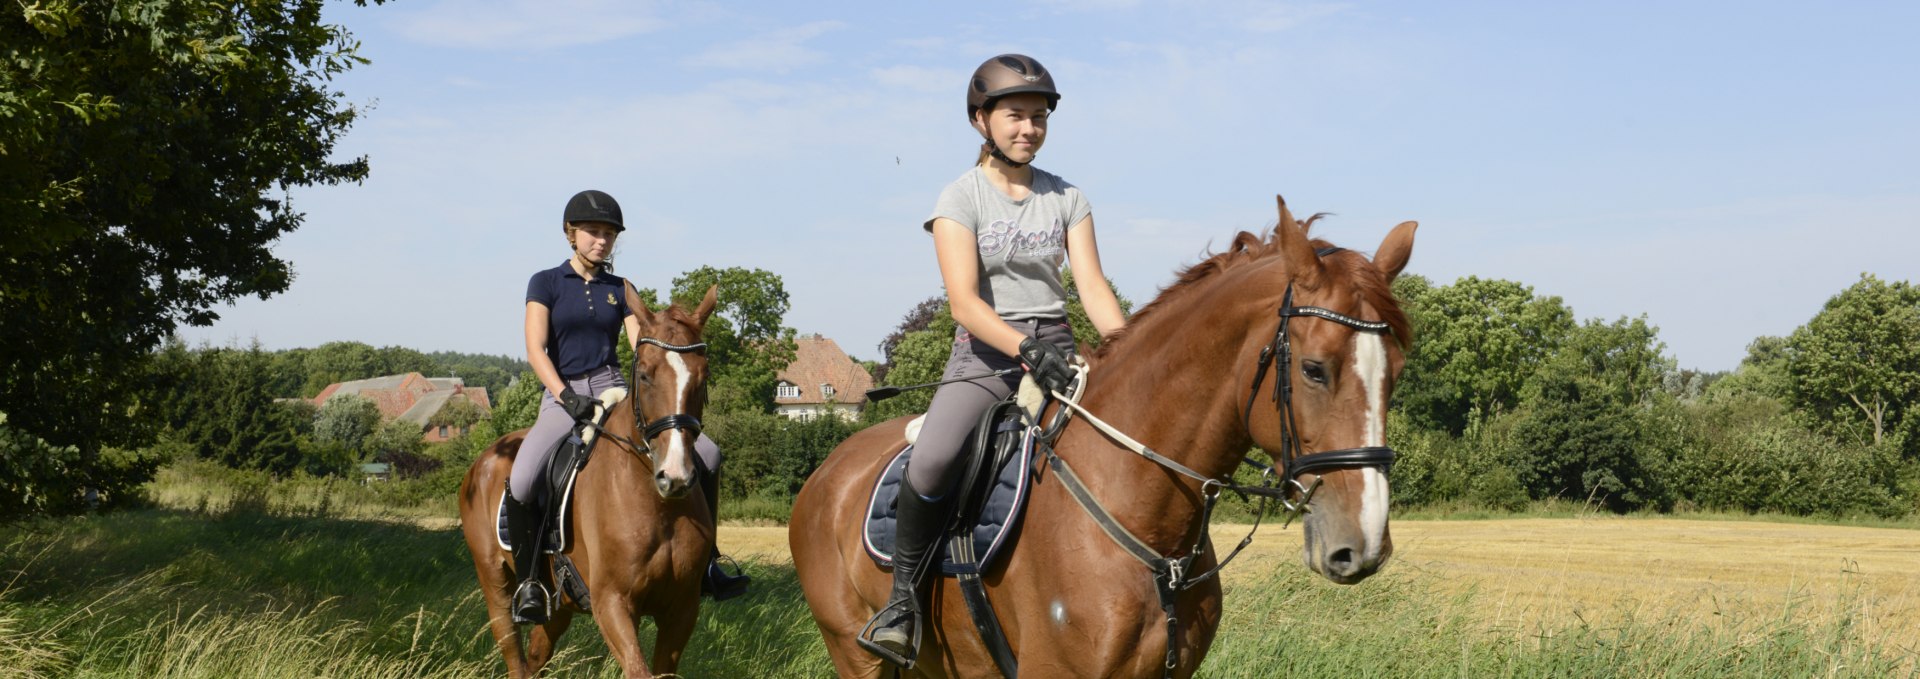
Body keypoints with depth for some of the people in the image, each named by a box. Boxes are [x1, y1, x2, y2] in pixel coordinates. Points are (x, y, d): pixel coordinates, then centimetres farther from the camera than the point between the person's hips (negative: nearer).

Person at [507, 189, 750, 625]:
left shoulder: (620, 290, 13)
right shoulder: (546, 283, 4)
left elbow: (641, 346, 3)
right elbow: (535, 349, -6)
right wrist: (565, 396, -21)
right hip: (562, 397, -3)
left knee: (706, 453, -11)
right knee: (522, 483, -31)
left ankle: (705, 563, -1)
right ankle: (529, 582, -11)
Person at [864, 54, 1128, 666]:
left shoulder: (1066, 198, 9)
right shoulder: (962, 197, -3)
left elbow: (1093, 288, 1)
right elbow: (964, 300, -14)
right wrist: (1026, 351, -30)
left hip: (1055, 346, 4)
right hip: (985, 350, -4)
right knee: (930, 461, -30)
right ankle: (903, 597, -12)